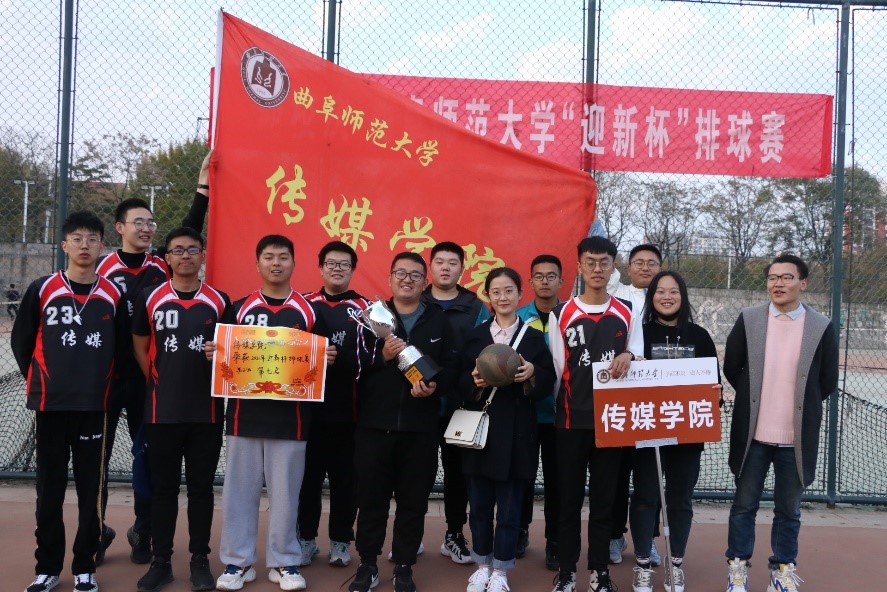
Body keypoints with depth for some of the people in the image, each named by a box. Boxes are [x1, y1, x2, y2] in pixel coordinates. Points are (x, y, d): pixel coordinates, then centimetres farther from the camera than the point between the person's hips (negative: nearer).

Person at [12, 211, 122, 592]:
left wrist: (107, 385, 8)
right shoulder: (42, 289, 0)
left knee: (91, 490, 5)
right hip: (51, 404, 0)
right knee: (50, 490, 9)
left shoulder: (114, 295, 2)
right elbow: (21, 339, 9)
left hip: (95, 406, 0)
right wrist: (38, 381, 11)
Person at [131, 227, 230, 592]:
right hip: (162, 410, 0)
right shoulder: (150, 298, 4)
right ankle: (160, 561, 20)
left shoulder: (219, 301, 3)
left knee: (201, 487, 8)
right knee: (163, 487, 8)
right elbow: (140, 347, 11)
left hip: (206, 411, 0)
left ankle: (200, 560, 19)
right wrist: (160, 383, 5)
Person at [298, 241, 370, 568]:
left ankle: (340, 541, 21)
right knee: (308, 475, 7)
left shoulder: (365, 308, 4)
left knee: (345, 477, 7)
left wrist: (335, 359, -16)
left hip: (347, 409, -1)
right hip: (309, 406, 1)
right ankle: (306, 538, 22)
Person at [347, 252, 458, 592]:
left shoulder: (439, 322, 10)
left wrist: (435, 386, -15)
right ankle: (367, 564, 21)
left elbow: (452, 367, 4)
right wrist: (382, 356, -18)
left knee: (413, 501, 7)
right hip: (374, 423, -1)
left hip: (420, 426, 1)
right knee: (371, 498, 6)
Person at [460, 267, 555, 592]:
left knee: (510, 504, 4)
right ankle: (482, 563, 25)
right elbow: (461, 383, 5)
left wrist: (533, 374, -17)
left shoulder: (534, 337, 4)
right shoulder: (475, 335, 7)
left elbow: (548, 386, 2)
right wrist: (474, 381, -16)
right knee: (479, 502, 8)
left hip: (517, 432, -1)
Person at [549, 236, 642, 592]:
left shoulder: (626, 313, 7)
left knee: (604, 497, 9)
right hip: (571, 419, -1)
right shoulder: (561, 314, 1)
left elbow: (639, 361, 8)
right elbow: (557, 369, 5)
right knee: (569, 498, 6)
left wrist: (629, 356, -15)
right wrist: (563, 407, 5)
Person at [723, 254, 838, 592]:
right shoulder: (748, 319, -2)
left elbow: (827, 382, 3)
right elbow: (731, 368, 5)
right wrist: (756, 398, 8)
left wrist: (798, 404, 8)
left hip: (797, 436, 0)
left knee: (788, 509, 13)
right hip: (753, 433, 0)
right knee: (744, 505, 11)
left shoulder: (822, 327, -4)